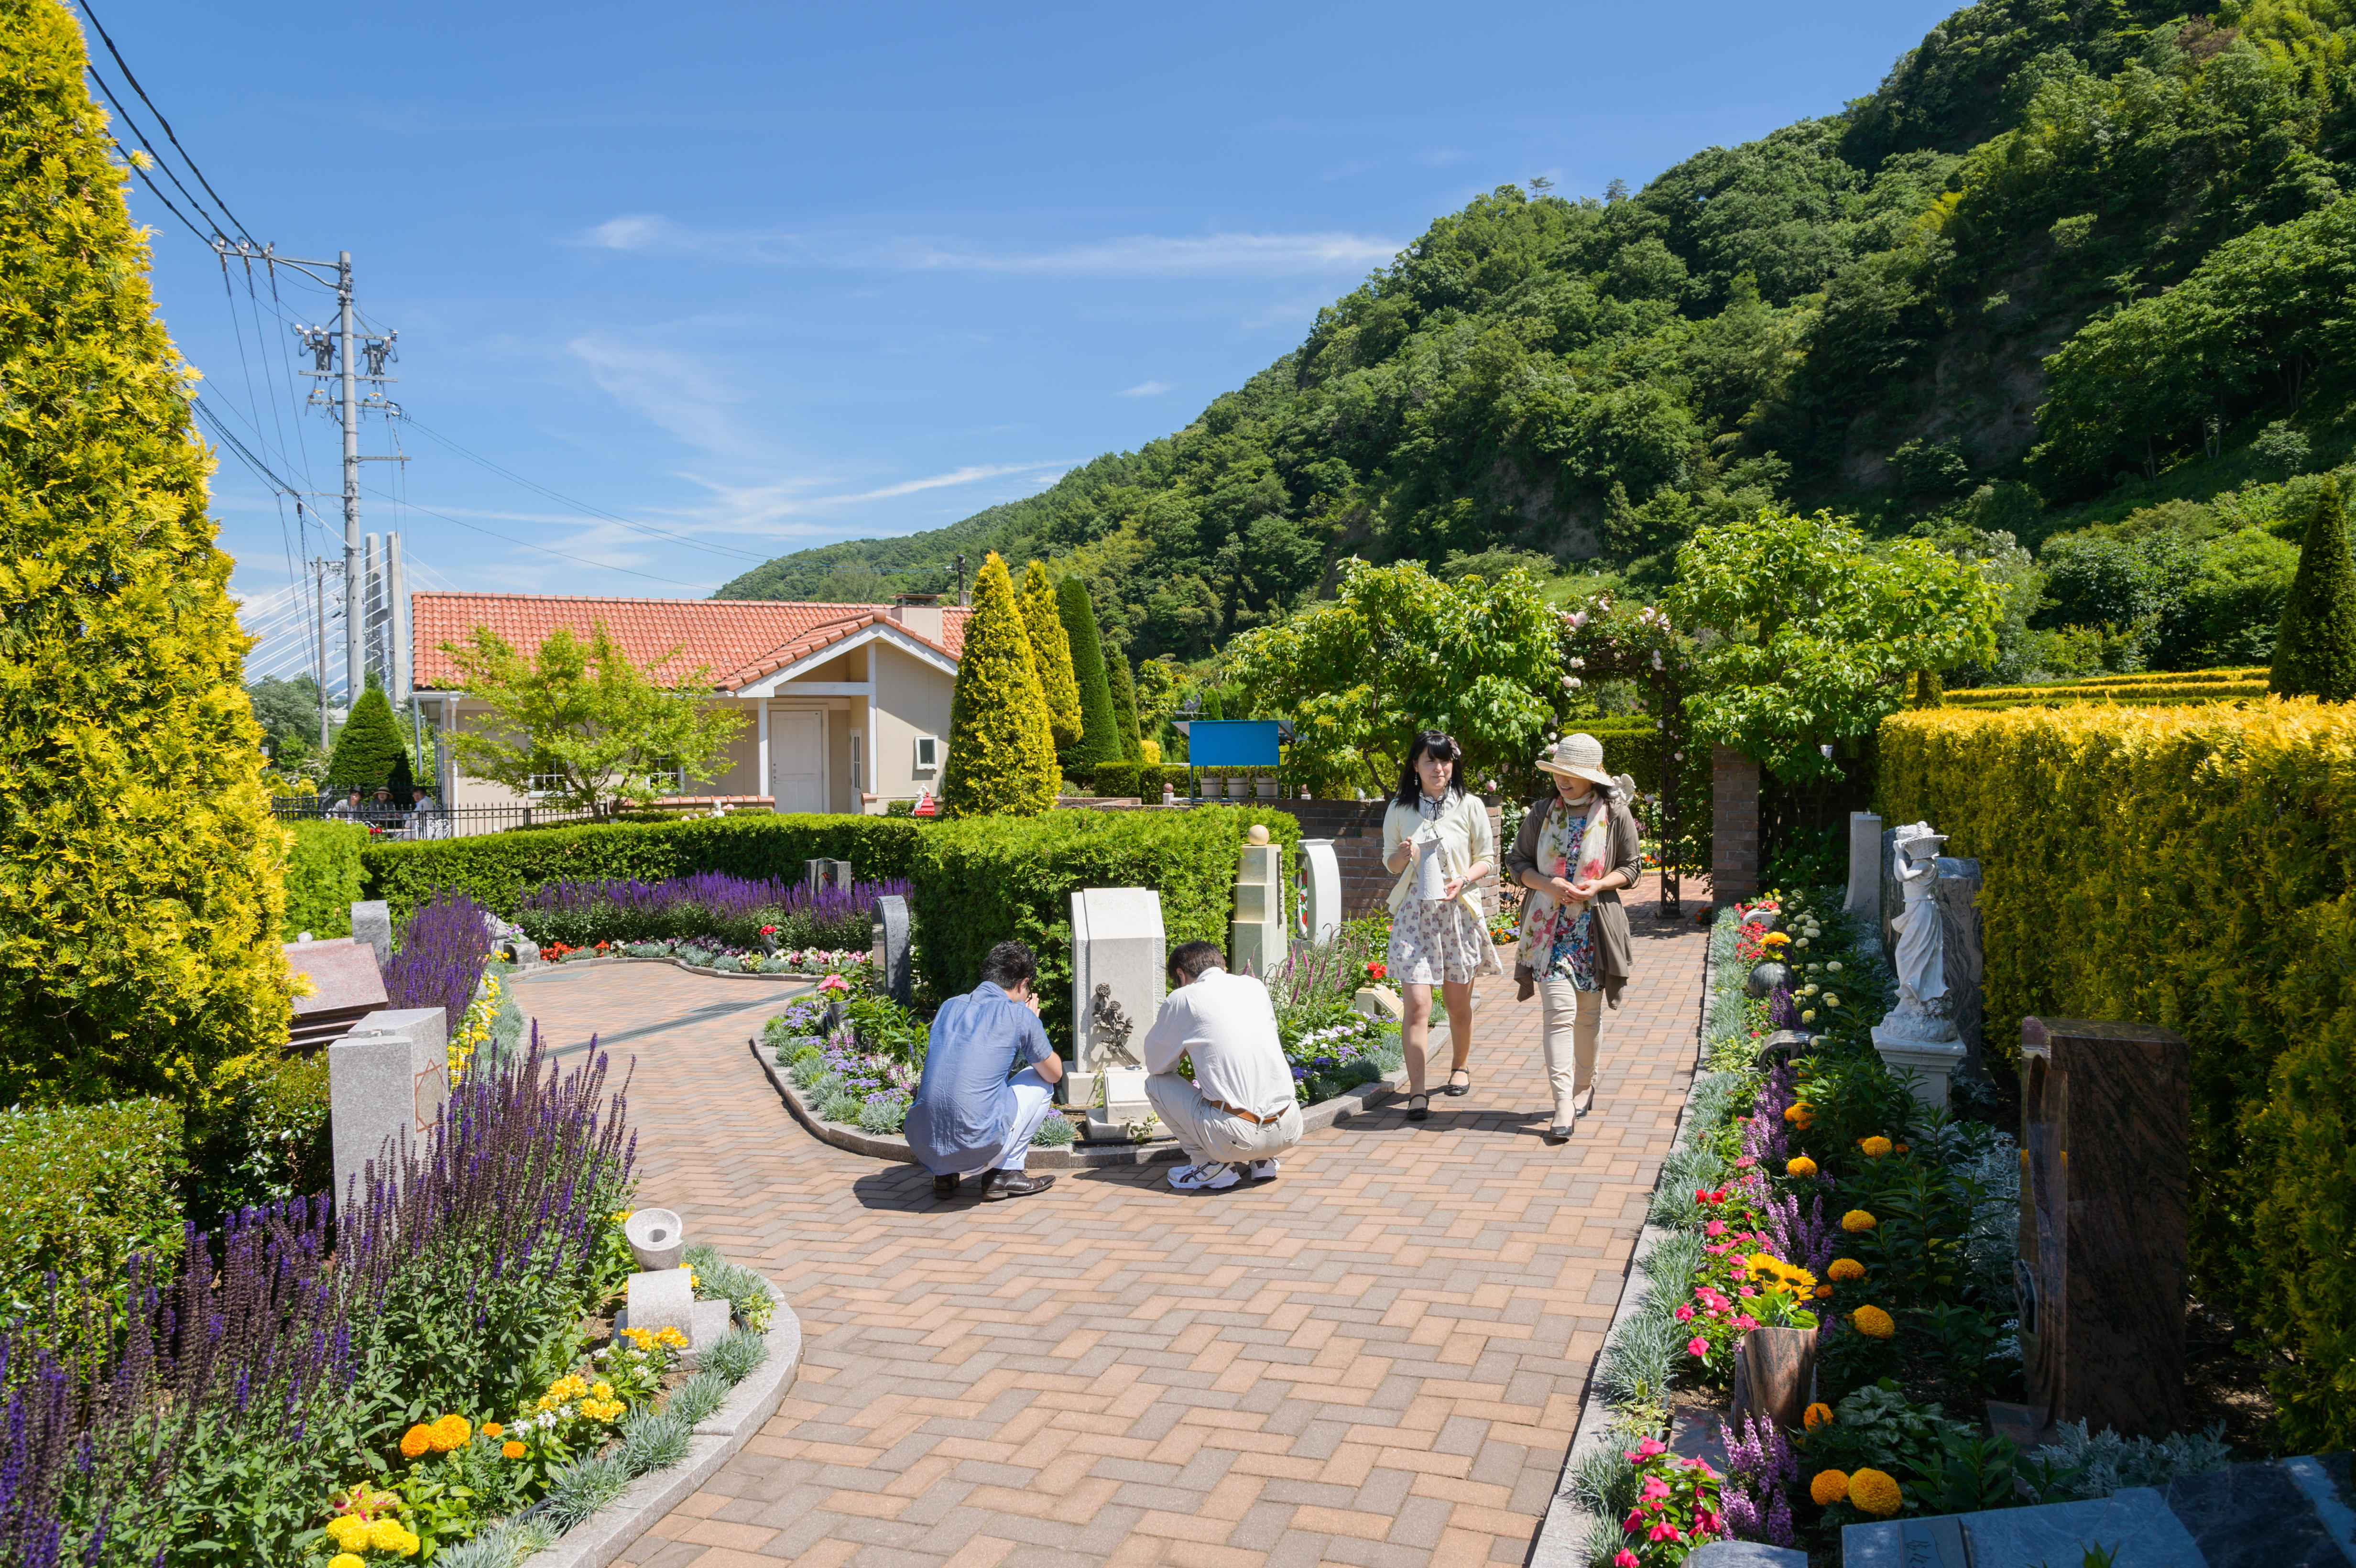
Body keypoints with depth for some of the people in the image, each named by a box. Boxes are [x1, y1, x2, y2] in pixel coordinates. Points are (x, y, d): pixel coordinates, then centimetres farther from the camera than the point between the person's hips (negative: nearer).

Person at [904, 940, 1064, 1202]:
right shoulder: (1019, 1016, -2)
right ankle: (1004, 1174, 14)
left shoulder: (949, 1006, 14)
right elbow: (1055, 1073, 14)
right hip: (977, 1149, -5)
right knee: (1041, 1081, 19)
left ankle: (945, 1175, 23)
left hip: (922, 1146, 5)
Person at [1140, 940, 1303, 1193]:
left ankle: (1213, 1166, 7)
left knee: (1155, 1083, 15)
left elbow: (1155, 1065, 11)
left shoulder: (1183, 998, 0)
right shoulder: (1255, 987, 15)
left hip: (1238, 1136, -6)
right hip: (1290, 1131, 6)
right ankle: (1264, 1160, 20)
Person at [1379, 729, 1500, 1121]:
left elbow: (1486, 859, 6)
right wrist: (1403, 855, -12)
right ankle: (1417, 1092, -8)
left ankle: (1460, 1066, 37)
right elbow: (1390, 863, 11)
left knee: (1458, 1001, 12)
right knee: (1417, 1004, -10)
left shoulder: (1470, 806, 1)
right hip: (1414, 913, 0)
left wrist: (1463, 880, -13)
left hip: (1458, 911, 1)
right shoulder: (1399, 809, 3)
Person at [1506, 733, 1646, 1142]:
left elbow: (1632, 867, 5)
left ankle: (1584, 1085, 32)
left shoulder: (1616, 814, -2)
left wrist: (1599, 884, -14)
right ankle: (1563, 1103, -15)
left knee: (1588, 1014, 11)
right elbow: (1517, 861, 7)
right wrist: (1549, 884, -12)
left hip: (1594, 925, 0)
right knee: (1558, 1010, -12)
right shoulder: (1542, 811, 2)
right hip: (1549, 924, 0)